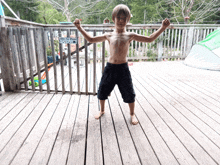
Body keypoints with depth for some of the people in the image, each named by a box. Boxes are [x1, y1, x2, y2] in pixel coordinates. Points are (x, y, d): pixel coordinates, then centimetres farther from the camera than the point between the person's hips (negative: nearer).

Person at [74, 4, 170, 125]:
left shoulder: (130, 35, 0)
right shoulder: (109, 36, 4)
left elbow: (149, 39, 0)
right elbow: (91, 39, 11)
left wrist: (163, 28, -7)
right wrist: (79, 27, 8)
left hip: (123, 68, -2)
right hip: (110, 67, 2)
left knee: (129, 93, 4)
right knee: (102, 91, 11)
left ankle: (132, 114, 29)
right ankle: (102, 110, 37)